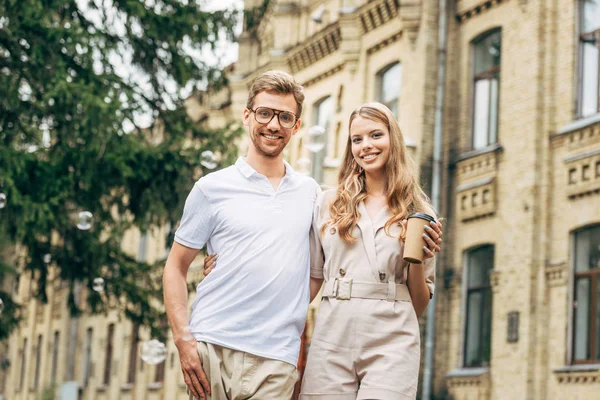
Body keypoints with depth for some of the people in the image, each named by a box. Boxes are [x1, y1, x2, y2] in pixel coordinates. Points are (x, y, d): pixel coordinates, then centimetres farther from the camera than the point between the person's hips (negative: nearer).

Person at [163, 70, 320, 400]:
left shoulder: (310, 193, 12)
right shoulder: (212, 188, 4)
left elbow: (317, 272, 19)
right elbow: (175, 268, 5)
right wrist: (183, 339, -6)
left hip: (276, 360, 2)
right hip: (212, 349, -2)